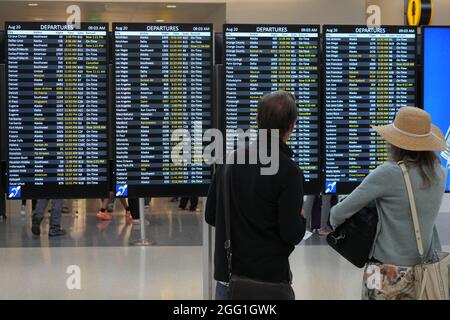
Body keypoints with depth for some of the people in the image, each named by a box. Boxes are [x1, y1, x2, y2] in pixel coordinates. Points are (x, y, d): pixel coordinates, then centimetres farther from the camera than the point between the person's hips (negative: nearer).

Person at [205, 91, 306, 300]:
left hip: (228, 275, 5)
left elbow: (210, 216, 7)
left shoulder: (229, 161, 2)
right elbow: (292, 234, -16)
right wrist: (301, 219, 5)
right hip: (269, 280, -5)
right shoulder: (288, 171, -15)